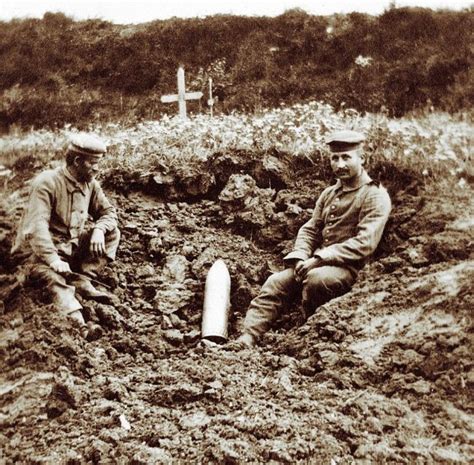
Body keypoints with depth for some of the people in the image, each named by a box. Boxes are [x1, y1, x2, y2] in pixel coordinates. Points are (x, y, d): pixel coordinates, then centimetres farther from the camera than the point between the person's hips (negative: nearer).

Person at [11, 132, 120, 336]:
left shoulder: (90, 183, 2)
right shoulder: (47, 182, -20)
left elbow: (108, 211, 8)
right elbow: (36, 226, -29)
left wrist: (99, 229, -17)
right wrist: (54, 260, -40)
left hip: (73, 246, 7)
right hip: (43, 250, -7)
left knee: (112, 233, -8)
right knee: (47, 273, -38)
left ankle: (83, 281, -19)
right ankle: (76, 319, -58)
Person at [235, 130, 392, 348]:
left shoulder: (375, 196, -5)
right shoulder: (329, 193, 19)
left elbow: (364, 244, -16)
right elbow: (309, 229, 16)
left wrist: (319, 258, -20)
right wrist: (300, 257, -5)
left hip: (346, 267, -6)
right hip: (316, 262, 7)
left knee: (316, 279, -36)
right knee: (275, 283, -14)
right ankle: (247, 338, -20)